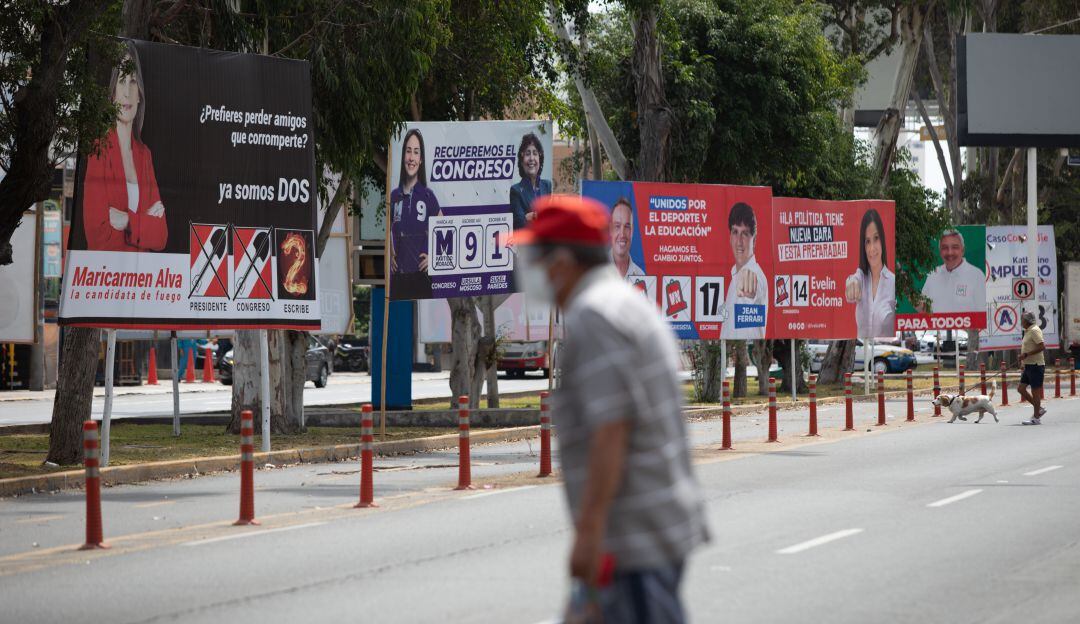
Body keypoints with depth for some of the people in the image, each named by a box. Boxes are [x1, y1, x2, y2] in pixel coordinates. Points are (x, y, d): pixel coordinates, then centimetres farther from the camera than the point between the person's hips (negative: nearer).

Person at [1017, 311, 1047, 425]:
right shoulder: (1028, 331, 16)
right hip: (1028, 365, 10)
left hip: (1035, 365, -10)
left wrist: (1026, 354, -23)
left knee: (1035, 391, -4)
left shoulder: (1034, 331, -15)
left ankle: (1036, 418, 2)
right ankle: (1039, 409, 17)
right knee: (1021, 388, 10)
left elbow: (1042, 346, -23)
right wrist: (1023, 359, 15)